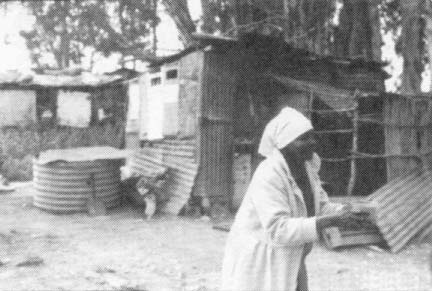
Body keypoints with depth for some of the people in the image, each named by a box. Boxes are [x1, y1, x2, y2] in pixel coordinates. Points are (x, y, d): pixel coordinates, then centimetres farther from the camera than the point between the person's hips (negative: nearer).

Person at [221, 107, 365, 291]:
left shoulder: (307, 166, -1)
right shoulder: (268, 176, -27)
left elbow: (320, 207, 5)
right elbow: (277, 229, -33)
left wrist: (346, 212, -16)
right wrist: (329, 221, -35)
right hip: (257, 265, -8)